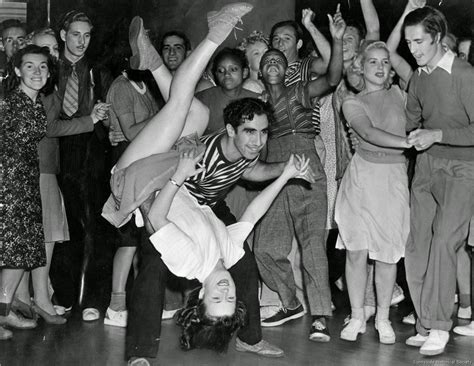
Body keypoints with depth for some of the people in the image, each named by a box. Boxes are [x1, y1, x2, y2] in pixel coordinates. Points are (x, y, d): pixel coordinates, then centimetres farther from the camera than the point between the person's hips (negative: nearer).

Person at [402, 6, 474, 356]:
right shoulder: (418, 77, 8)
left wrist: (437, 135, -21)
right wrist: (411, 136, 2)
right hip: (426, 166, 7)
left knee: (443, 241, -19)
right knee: (417, 246, 3)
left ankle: (439, 327, -13)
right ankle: (426, 324, 11)